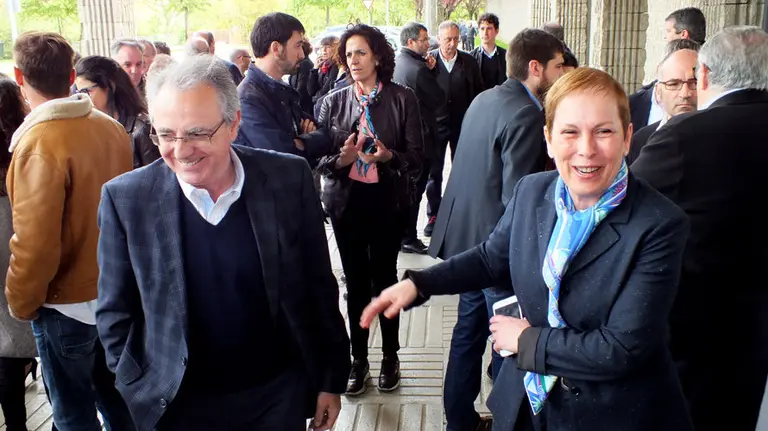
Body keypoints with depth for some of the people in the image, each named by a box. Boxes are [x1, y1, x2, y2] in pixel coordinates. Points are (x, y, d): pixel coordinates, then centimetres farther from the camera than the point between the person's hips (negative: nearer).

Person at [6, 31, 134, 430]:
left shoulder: (38, 143, -23)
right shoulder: (112, 128, -3)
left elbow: (35, 243, -22)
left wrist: (21, 302, -5)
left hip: (67, 303, -6)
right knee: (114, 395, 22)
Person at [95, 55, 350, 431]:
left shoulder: (289, 179, -12)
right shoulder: (127, 199, -12)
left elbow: (319, 289, -3)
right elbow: (115, 314, -2)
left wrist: (330, 378, 1)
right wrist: (142, 393, -3)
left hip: (280, 394, 0)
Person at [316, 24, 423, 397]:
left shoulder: (402, 99, -3)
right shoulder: (333, 102, 4)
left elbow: (416, 157, -3)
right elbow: (319, 157, 3)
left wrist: (388, 156, -22)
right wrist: (341, 160, -18)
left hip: (387, 200, -2)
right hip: (345, 199, 2)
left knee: (385, 276, 5)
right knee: (355, 280, 7)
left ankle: (390, 357, 23)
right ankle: (358, 359, 22)